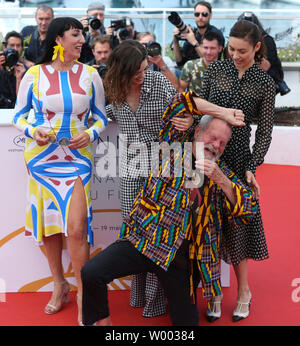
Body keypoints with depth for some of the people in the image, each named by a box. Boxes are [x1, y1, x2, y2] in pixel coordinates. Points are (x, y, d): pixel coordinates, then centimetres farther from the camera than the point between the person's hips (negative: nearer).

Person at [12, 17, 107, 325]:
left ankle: (82, 294, 7)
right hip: (41, 156, 1)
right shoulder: (34, 74, 0)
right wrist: (33, 130, -12)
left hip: (76, 158, 0)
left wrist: (90, 134, -9)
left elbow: (101, 117, 10)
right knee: (48, 224, 9)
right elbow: (18, 115, 7)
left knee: (76, 229, -11)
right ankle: (59, 285, 30)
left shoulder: (90, 74, 3)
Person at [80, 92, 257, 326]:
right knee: (91, 273, -20)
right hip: (143, 241, -2)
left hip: (183, 258, 2)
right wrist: (222, 113, 0)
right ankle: (102, 321, 6)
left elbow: (247, 210, -1)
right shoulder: (174, 147, 4)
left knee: (186, 321, 2)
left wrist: (219, 179, -14)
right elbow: (182, 102, -1)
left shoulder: (222, 174, 11)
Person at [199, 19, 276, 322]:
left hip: (237, 157, -2)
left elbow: (265, 131, -2)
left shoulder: (264, 84, -3)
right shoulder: (215, 69, 3)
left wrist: (252, 168, -11)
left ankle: (243, 290, 22)